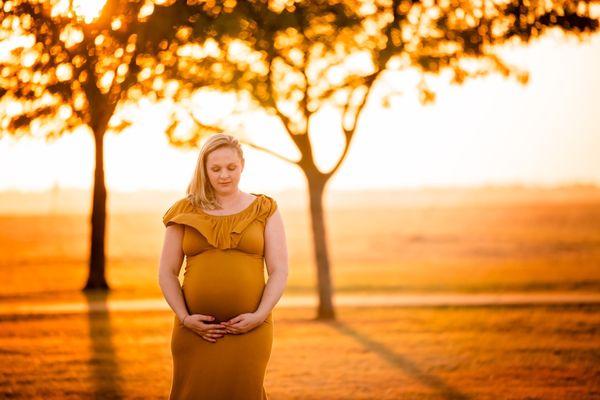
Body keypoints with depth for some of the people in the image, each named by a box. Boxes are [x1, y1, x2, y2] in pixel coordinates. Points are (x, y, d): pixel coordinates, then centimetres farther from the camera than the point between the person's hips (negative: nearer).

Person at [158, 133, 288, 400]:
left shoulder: (264, 210, 6)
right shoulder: (185, 213, 8)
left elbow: (279, 272, 3)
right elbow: (167, 273, 8)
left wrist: (259, 316, -9)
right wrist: (184, 317, -5)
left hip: (249, 330, -1)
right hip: (195, 330, 1)